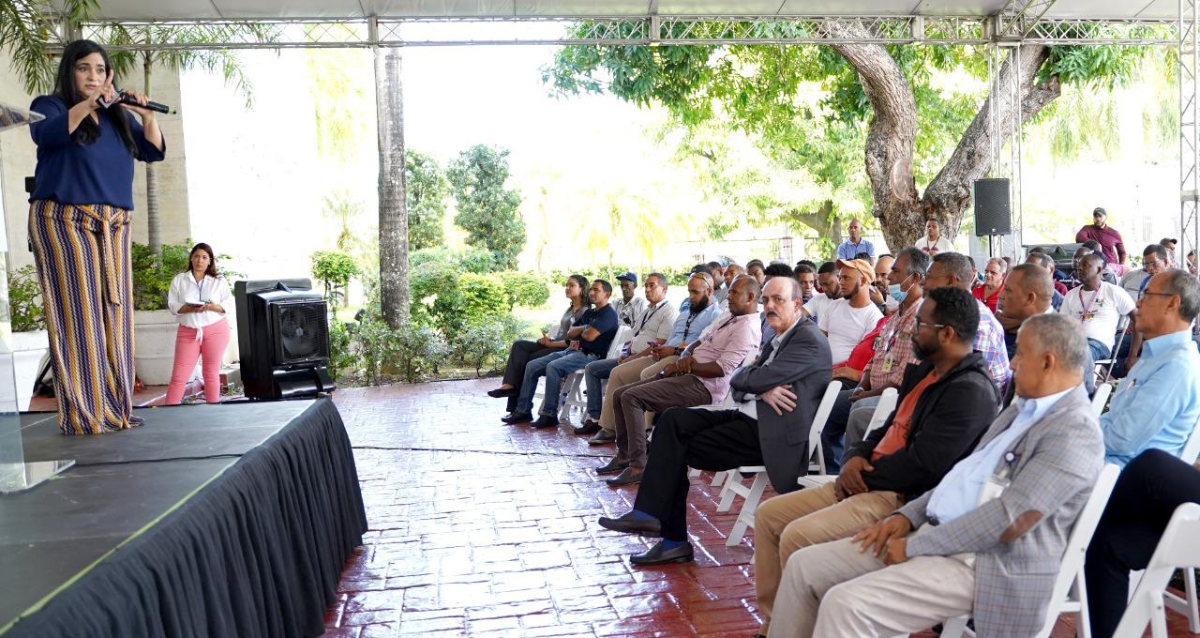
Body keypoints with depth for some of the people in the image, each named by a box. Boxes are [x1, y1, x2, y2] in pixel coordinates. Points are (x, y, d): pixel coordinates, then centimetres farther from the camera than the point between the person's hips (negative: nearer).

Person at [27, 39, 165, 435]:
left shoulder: (117, 116, 19)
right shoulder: (49, 105, 6)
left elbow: (153, 152, 10)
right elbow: (46, 134, -16)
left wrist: (147, 116, -5)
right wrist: (88, 103, -25)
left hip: (113, 226, 5)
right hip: (64, 222, -5)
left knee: (114, 317, 3)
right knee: (77, 315, -8)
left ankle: (115, 409, 7)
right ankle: (83, 414, -7)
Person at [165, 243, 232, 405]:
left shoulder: (219, 281, 5)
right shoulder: (179, 280, 7)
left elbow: (229, 305, 2)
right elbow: (172, 305, 1)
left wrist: (213, 307, -18)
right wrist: (189, 308, -17)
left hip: (215, 331, 0)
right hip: (188, 332, 0)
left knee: (211, 373, 5)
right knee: (179, 375, -3)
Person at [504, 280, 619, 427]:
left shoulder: (608, 313, -5)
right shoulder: (589, 313, 25)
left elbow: (589, 336, -17)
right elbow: (570, 333, 18)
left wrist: (579, 331, 6)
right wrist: (585, 328, 0)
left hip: (589, 355, -10)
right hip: (572, 350, 10)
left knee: (552, 367, -33)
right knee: (532, 366, 0)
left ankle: (550, 415, -27)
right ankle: (523, 410, 2)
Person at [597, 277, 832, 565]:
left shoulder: (810, 341, -11)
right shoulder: (779, 339, 19)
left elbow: (757, 379, -20)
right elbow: (738, 386, 11)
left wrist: (753, 380, 2)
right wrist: (762, 390, -9)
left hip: (769, 433, -9)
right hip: (750, 418, 9)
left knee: (677, 449, -13)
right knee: (674, 419, -7)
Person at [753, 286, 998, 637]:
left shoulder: (970, 391, -16)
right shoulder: (924, 371, 14)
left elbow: (922, 463, -22)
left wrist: (862, 477, -10)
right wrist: (856, 457, 0)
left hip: (904, 499, -10)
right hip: (869, 483, 10)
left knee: (797, 536, -24)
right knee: (768, 514, 3)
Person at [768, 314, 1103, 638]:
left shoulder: (1075, 430, -14)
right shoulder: (1023, 408, 17)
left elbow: (1009, 519, -22)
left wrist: (915, 546, -16)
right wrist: (908, 516, 6)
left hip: (984, 563, -9)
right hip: (933, 532, 10)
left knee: (846, 604, -26)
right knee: (804, 566, 1)